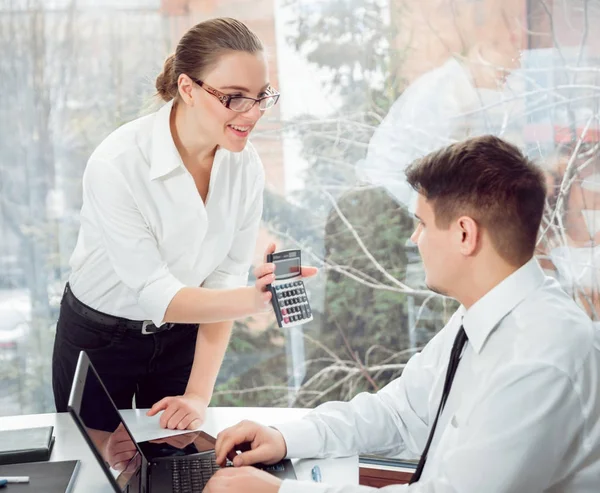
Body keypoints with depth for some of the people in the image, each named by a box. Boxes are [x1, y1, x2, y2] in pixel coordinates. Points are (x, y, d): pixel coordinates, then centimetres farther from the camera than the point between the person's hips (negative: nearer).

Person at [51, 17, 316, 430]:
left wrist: (199, 394, -16)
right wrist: (256, 300, -44)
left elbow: (226, 280, -11)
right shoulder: (117, 164, -29)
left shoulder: (245, 166, -14)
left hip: (181, 335, 3)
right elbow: (153, 293, -29)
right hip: (99, 340, -3)